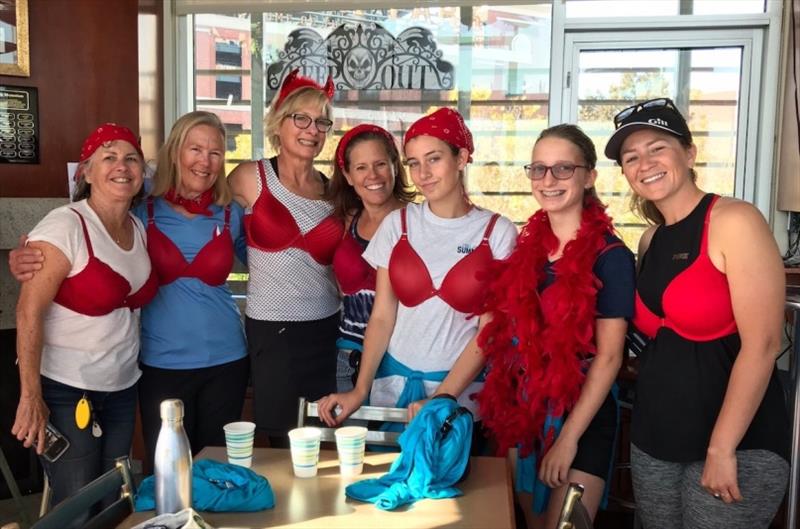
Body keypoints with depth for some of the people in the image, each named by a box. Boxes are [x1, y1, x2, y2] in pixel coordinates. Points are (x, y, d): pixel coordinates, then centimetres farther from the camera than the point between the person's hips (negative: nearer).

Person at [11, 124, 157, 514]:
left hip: (123, 391, 6)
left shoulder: (139, 229, 5)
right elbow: (29, 312, -18)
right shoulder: (65, 225, -16)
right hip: (65, 393, -6)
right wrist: (30, 397, -19)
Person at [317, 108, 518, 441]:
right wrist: (360, 390, -8)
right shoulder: (397, 224, 0)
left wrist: (442, 398, -13)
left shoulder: (497, 232, -5)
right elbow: (382, 317, 1)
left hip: (462, 387, -2)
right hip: (393, 383, 2)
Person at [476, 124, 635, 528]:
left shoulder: (609, 256, -13)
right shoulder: (525, 247, 4)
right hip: (523, 416, 6)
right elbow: (503, 335, 8)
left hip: (580, 419, -5)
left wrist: (568, 437, -16)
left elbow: (608, 357, -14)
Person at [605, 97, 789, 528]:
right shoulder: (650, 241, 8)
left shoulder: (734, 221, -12)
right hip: (653, 441, 7)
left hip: (736, 447, -6)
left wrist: (721, 449, -18)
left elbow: (761, 344, -18)